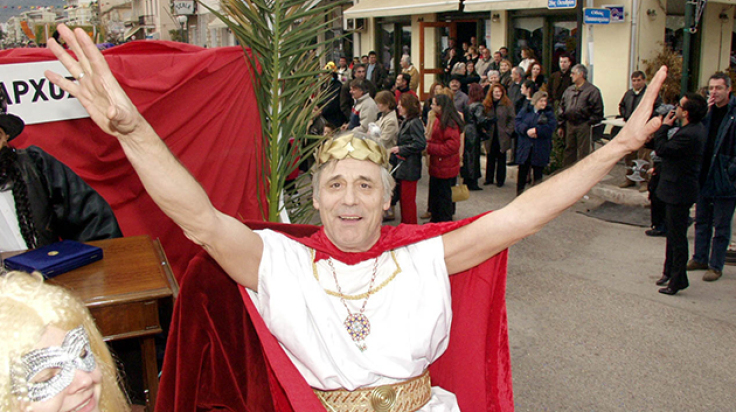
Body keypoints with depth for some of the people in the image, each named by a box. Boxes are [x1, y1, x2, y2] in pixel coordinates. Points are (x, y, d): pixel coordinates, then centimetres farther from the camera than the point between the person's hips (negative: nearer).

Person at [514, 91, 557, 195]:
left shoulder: (549, 113, 2)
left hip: (540, 150, -1)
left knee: (538, 173, 3)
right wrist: (527, 130, -20)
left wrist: (536, 130, -19)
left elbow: (551, 126, -12)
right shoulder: (525, 111, 7)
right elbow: (518, 122, -5)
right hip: (525, 148, 1)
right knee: (522, 172, 7)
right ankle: (519, 194, 20)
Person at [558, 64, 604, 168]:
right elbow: (562, 108, 16)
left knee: (583, 153, 0)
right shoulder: (569, 90, 12)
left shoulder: (592, 91, -6)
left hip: (583, 126, -6)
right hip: (569, 125, 6)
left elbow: (598, 112, -8)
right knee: (569, 152, 13)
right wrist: (561, 125, 12)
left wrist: (589, 124, -12)